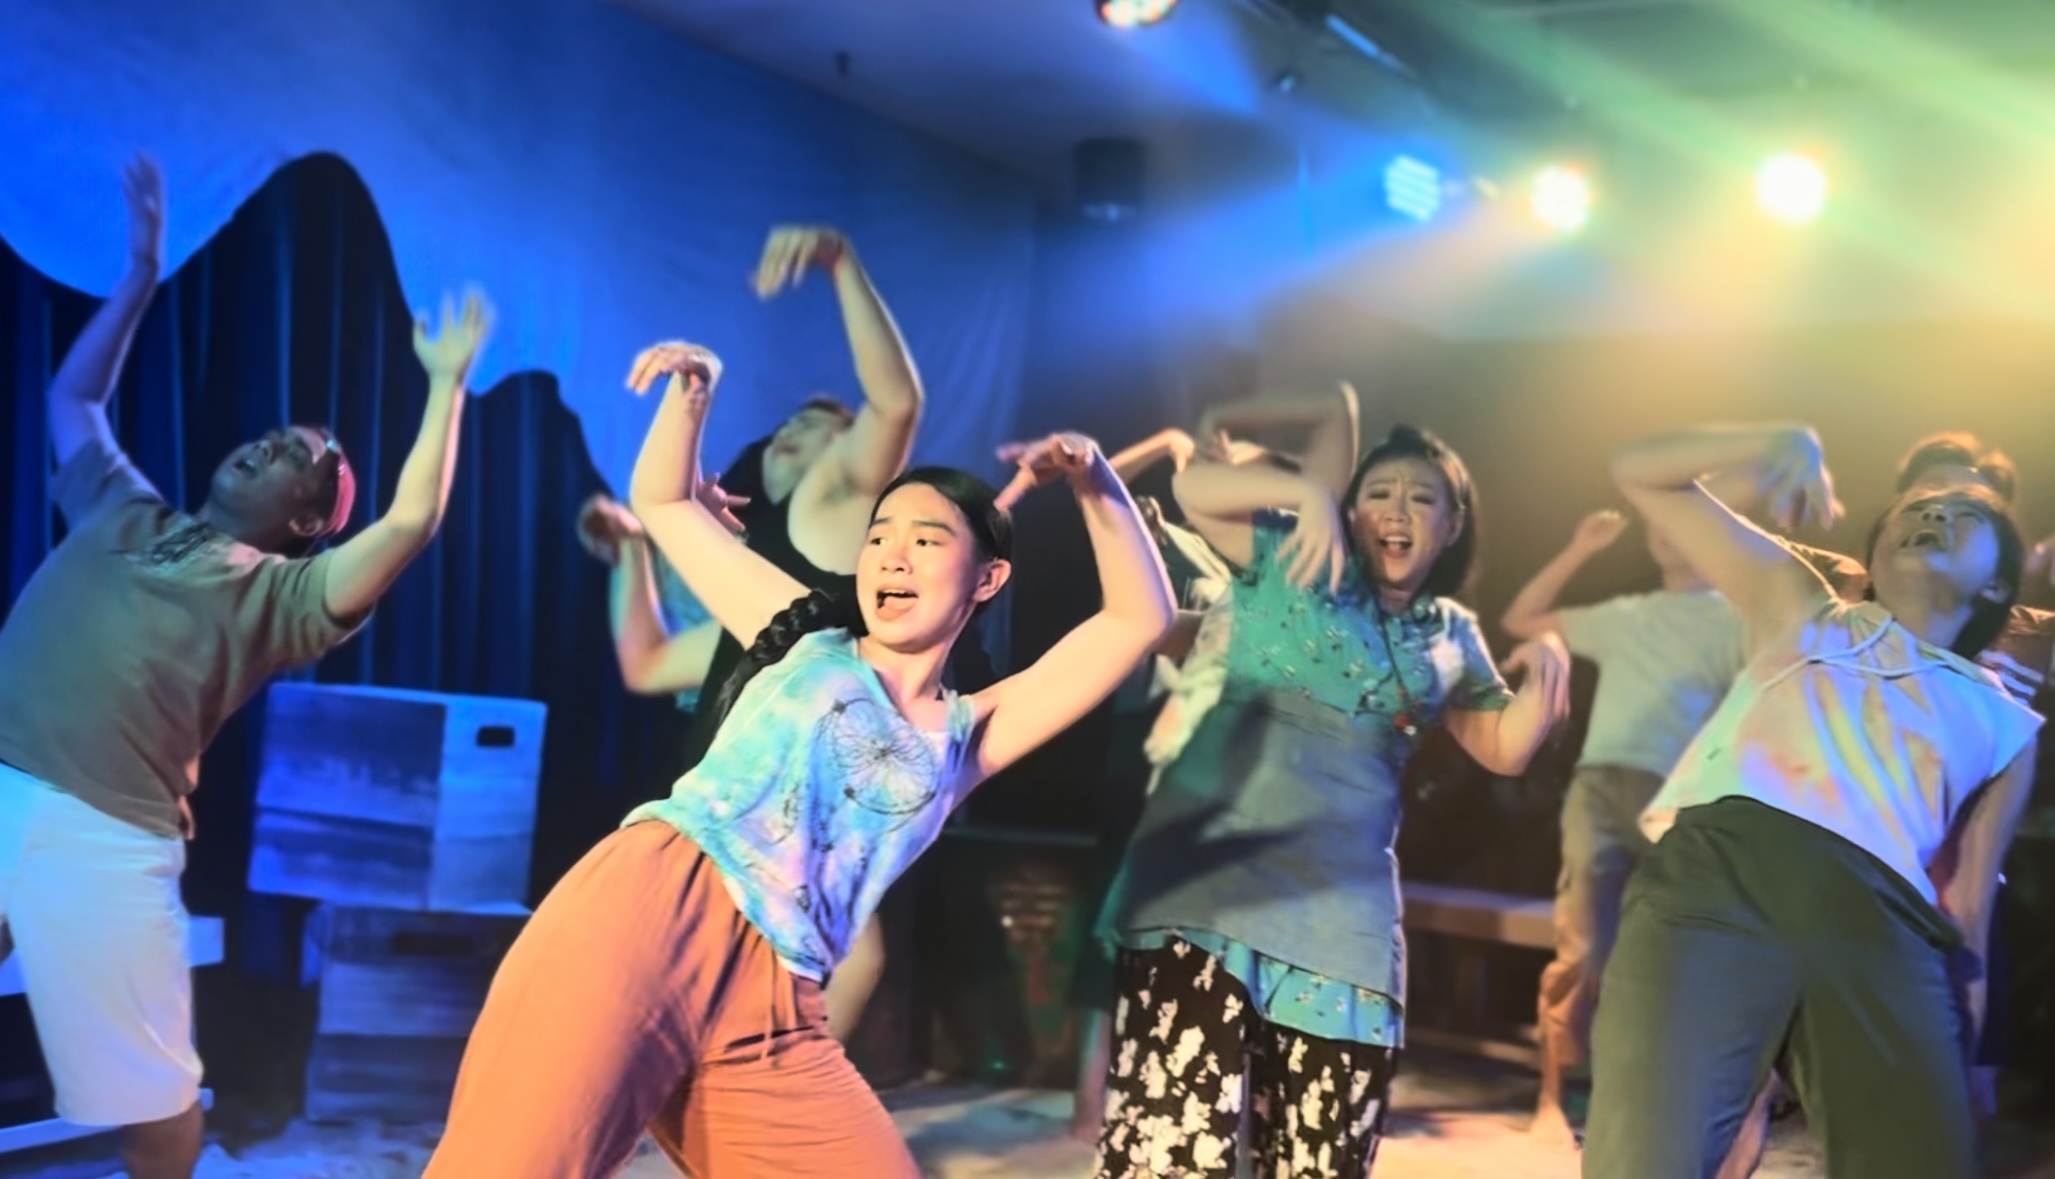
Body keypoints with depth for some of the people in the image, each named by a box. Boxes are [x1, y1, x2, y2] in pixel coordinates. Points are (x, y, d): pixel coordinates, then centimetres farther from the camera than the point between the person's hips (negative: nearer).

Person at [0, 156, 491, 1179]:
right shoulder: (119, 513, 20)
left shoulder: (283, 596, 6)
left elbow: (410, 525, -8)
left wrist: (446, 384, -1)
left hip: (103, 836, -3)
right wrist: (142, 275, 29)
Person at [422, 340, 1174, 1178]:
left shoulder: (967, 736, 22)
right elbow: (665, 503, 29)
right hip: (649, 912, -3)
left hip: (773, 1013, 3)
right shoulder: (804, 637, 22)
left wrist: (1094, 484, 11)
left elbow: (1141, 618, 19)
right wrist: (692, 391, 14)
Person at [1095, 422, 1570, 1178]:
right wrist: (1306, 494, -13)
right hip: (1214, 867, -4)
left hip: (1343, 902, 5)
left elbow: (1504, 747, 23)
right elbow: (1192, 490, 0)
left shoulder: (1451, 637, 18)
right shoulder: (1295, 562, 7)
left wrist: (1545, 672, 5)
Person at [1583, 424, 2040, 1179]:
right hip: (1717, 875, -2)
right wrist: (1779, 443, 15)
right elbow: (1641, 472, 30)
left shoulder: (2005, 724, 29)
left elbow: (1969, 913, 25)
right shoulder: (1800, 609, 30)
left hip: (1881, 928, 2)